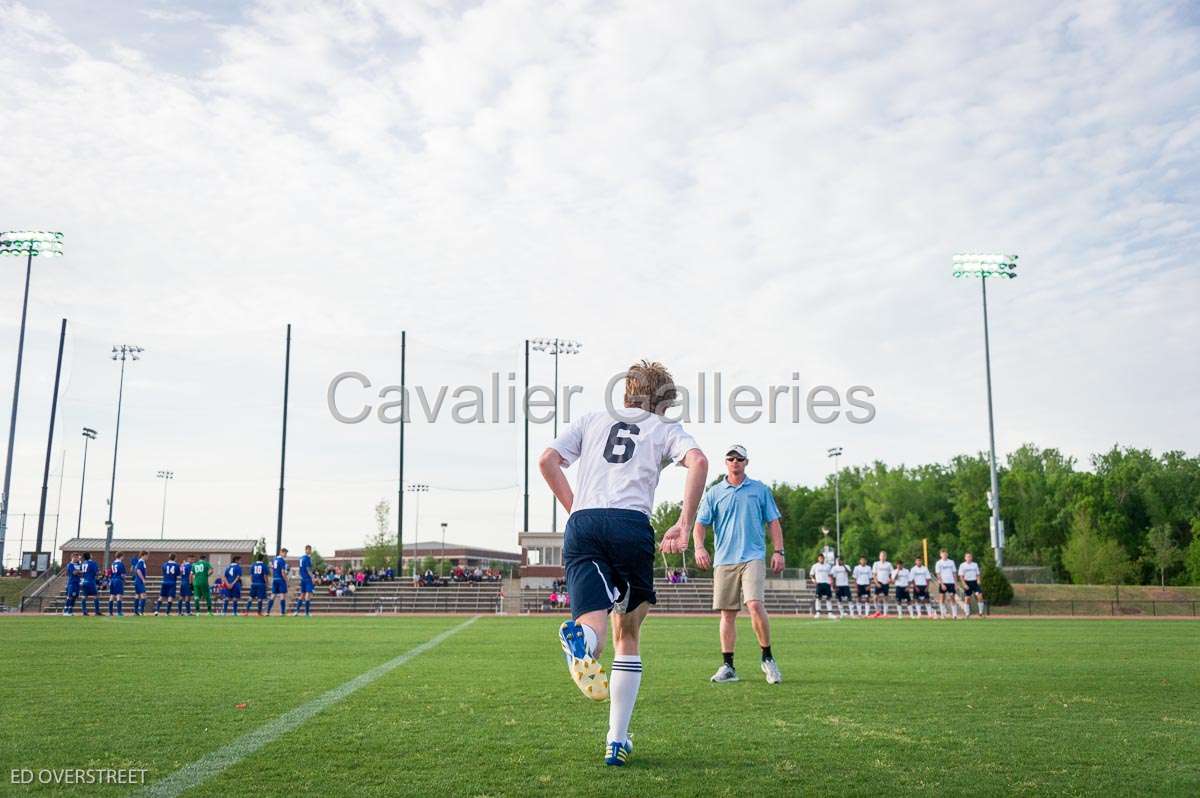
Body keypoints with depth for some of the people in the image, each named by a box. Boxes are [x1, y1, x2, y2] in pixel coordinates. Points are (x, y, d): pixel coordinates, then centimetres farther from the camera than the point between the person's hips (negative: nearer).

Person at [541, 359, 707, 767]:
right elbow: (698, 462, -3)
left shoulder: (592, 420, 25)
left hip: (582, 525, 1)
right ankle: (617, 741, 13)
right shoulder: (665, 428, 18)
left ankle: (580, 636, -48)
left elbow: (547, 461, 14)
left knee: (595, 625, -9)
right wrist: (684, 525, -3)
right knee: (628, 636, 15)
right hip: (632, 524, -1)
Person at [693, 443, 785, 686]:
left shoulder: (760, 490, 10)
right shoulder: (714, 492, 10)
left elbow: (773, 522, 12)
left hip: (753, 557, -2)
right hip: (724, 560, 2)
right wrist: (699, 547, -12)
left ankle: (767, 658, -2)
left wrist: (778, 551, 3)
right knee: (727, 613, 3)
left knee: (755, 605, -18)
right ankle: (728, 667, 10)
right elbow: (700, 523, 5)